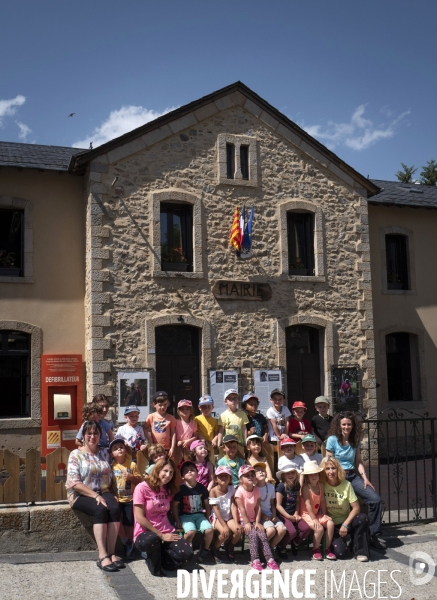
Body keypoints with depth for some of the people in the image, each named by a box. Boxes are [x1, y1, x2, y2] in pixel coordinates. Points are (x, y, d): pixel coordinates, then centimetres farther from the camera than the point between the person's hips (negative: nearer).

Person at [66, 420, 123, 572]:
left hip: (102, 492, 4)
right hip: (81, 495, -4)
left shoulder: (104, 453, 13)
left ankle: (111, 553, -26)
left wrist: (102, 494, -7)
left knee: (115, 508, -28)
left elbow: (110, 477, 12)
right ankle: (102, 556, -34)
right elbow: (74, 483, -12)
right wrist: (95, 496, -19)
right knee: (100, 510, -33)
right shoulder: (76, 455, -2)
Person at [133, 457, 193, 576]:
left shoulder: (169, 489, 10)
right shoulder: (142, 488, -10)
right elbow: (140, 518, -14)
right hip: (145, 533, -6)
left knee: (187, 554, -21)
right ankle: (155, 566, -8)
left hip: (167, 532, 6)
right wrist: (161, 535, -14)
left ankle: (155, 554, 6)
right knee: (151, 540, -42)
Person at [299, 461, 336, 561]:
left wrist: (324, 514, -2)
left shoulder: (320, 485, 2)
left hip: (317, 513, 6)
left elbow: (322, 501, 5)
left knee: (330, 523, -17)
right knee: (319, 528, -27)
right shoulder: (306, 487, -17)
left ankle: (328, 549, -3)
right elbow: (308, 504, -20)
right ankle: (316, 550, -2)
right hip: (306, 514, -6)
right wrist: (314, 519, -22)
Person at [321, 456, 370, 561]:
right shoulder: (321, 485, -8)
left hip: (346, 521, 2)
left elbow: (356, 507, -10)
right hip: (331, 525, -1)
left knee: (363, 518, -30)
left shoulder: (346, 485, -7)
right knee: (340, 553, -24)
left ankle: (359, 551, -11)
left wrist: (345, 524, -19)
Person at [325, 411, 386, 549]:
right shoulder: (332, 440, -4)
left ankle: (374, 535, 0)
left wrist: (365, 478, -2)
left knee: (376, 499, -12)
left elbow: (359, 462, 10)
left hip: (353, 476, 5)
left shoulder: (355, 440, 11)